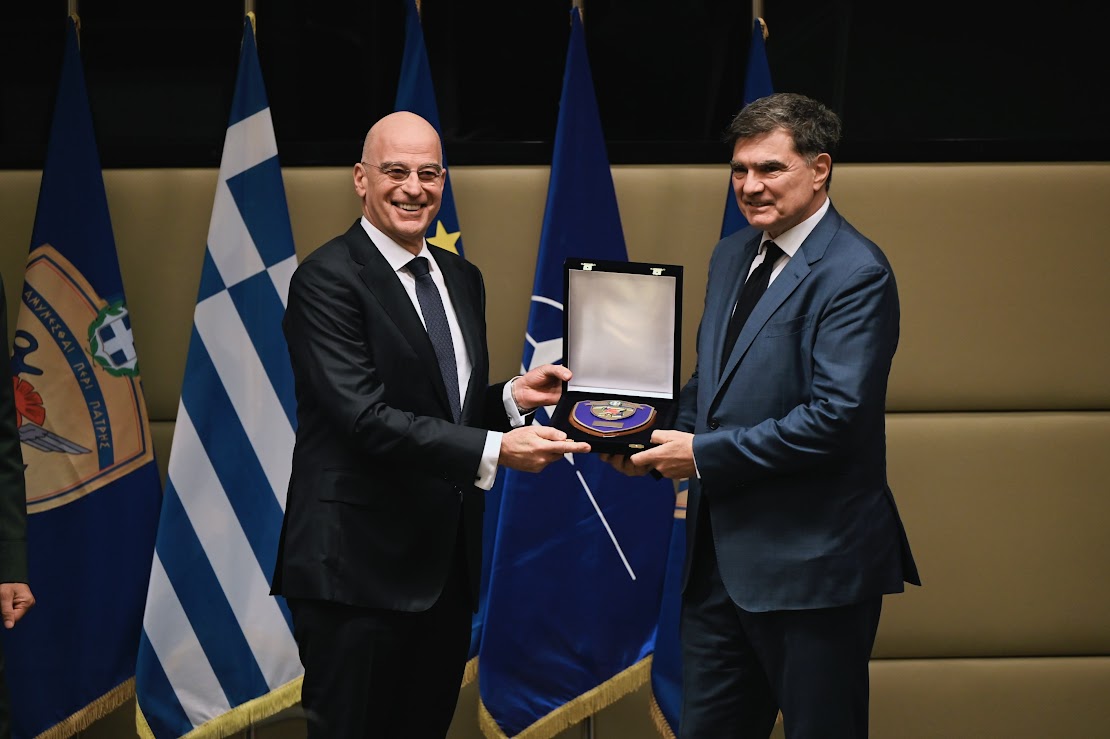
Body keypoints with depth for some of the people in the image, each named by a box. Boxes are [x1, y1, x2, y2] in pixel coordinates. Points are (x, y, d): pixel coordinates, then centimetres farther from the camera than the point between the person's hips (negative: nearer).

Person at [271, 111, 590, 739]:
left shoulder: (463, 279, 14)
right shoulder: (328, 279, -11)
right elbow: (365, 417, -21)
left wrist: (515, 397, -2)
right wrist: (495, 450, -27)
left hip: (446, 564, 8)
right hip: (360, 566, -7)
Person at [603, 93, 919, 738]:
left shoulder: (855, 273, -14)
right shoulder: (732, 256, 13)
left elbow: (838, 416, -23)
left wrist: (704, 454, -17)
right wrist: (667, 439, 1)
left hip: (812, 564, -8)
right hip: (722, 554, 8)